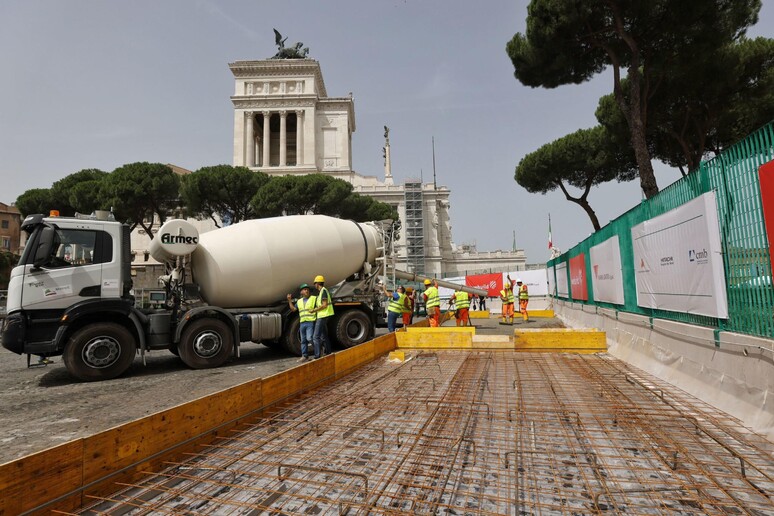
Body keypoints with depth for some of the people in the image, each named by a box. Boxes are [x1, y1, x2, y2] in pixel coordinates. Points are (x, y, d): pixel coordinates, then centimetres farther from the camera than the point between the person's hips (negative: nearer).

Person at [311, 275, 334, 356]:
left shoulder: (323, 290, -12)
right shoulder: (321, 291, 18)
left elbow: (324, 305, -19)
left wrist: (314, 310, -13)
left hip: (322, 316, -11)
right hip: (322, 316, 11)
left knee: (316, 337, -12)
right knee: (324, 336, 15)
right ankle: (328, 353, 21)